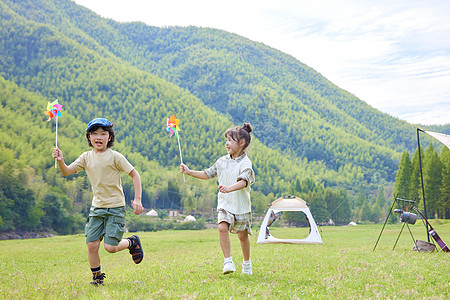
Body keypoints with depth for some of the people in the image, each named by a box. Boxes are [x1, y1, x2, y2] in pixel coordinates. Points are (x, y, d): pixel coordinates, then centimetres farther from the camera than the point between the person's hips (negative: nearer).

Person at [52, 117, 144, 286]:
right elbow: (66, 172, 3)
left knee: (110, 247, -11)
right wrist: (60, 161, -19)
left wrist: (137, 199, -12)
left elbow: (134, 175, -6)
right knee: (91, 245, -3)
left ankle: (132, 242, 20)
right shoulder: (86, 157, 6)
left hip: (116, 207, -4)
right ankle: (97, 277, 18)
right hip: (97, 207, 5)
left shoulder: (114, 157, -9)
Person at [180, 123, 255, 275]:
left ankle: (247, 263, 30)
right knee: (222, 227, -21)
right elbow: (207, 174, 19)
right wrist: (189, 172, 10)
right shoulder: (222, 161, 8)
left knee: (242, 234, 8)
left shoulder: (245, 163, -11)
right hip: (225, 204, 3)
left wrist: (229, 188, -45)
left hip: (241, 205, -3)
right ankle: (228, 261, -16)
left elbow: (243, 181, -27)